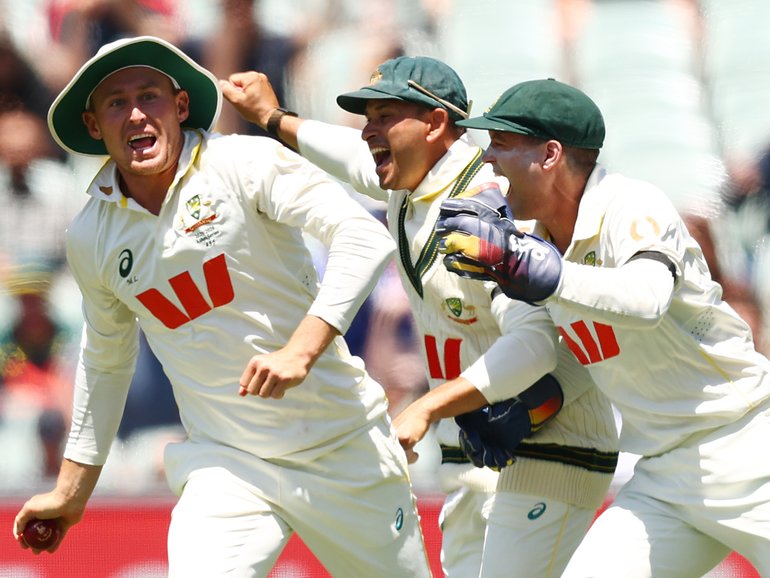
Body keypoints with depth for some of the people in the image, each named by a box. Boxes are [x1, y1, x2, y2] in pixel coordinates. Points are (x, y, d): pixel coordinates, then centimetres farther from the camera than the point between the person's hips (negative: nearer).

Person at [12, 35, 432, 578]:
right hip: (225, 466, 2)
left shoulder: (245, 164, -11)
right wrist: (72, 492, 21)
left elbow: (366, 237, -22)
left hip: (341, 446, -2)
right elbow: (106, 360, 20)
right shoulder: (89, 238, 4)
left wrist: (300, 352, -32)